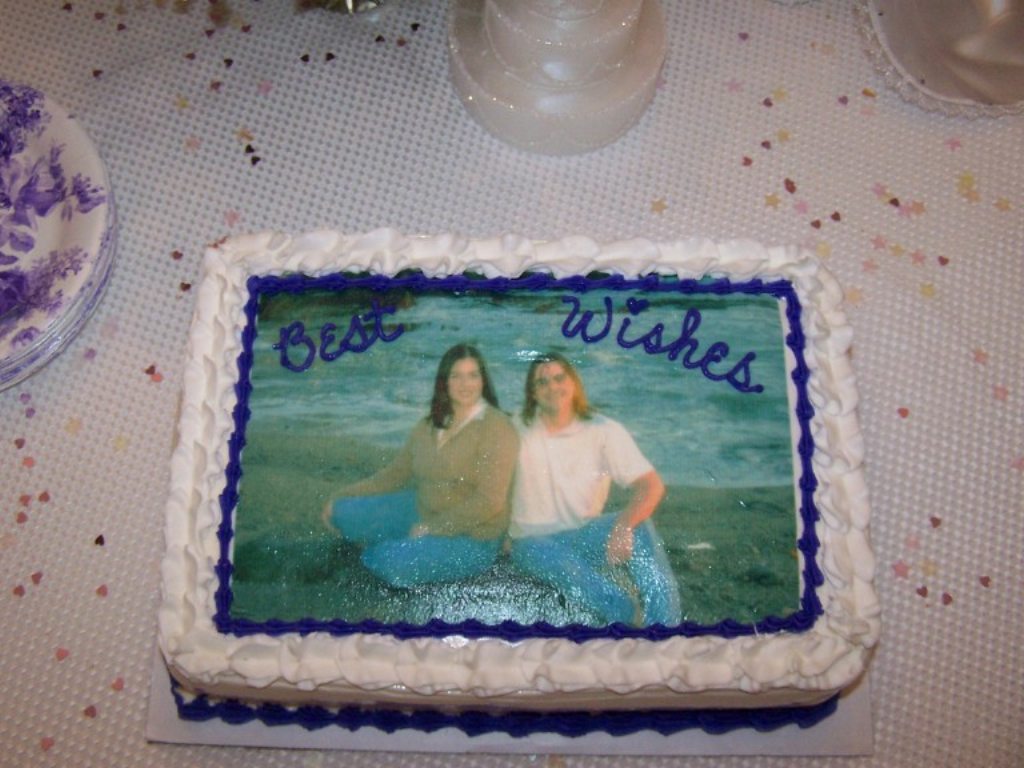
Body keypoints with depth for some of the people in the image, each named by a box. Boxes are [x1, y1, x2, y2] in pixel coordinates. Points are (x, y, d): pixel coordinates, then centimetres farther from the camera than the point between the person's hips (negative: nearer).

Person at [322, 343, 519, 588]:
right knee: (342, 513, -6)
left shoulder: (496, 427, -16)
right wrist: (342, 496, 7)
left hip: (471, 536, -7)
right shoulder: (429, 425, 7)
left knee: (392, 564, -30)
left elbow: (489, 502, -21)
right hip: (421, 512, 7)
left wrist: (431, 528, -19)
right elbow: (396, 473, 13)